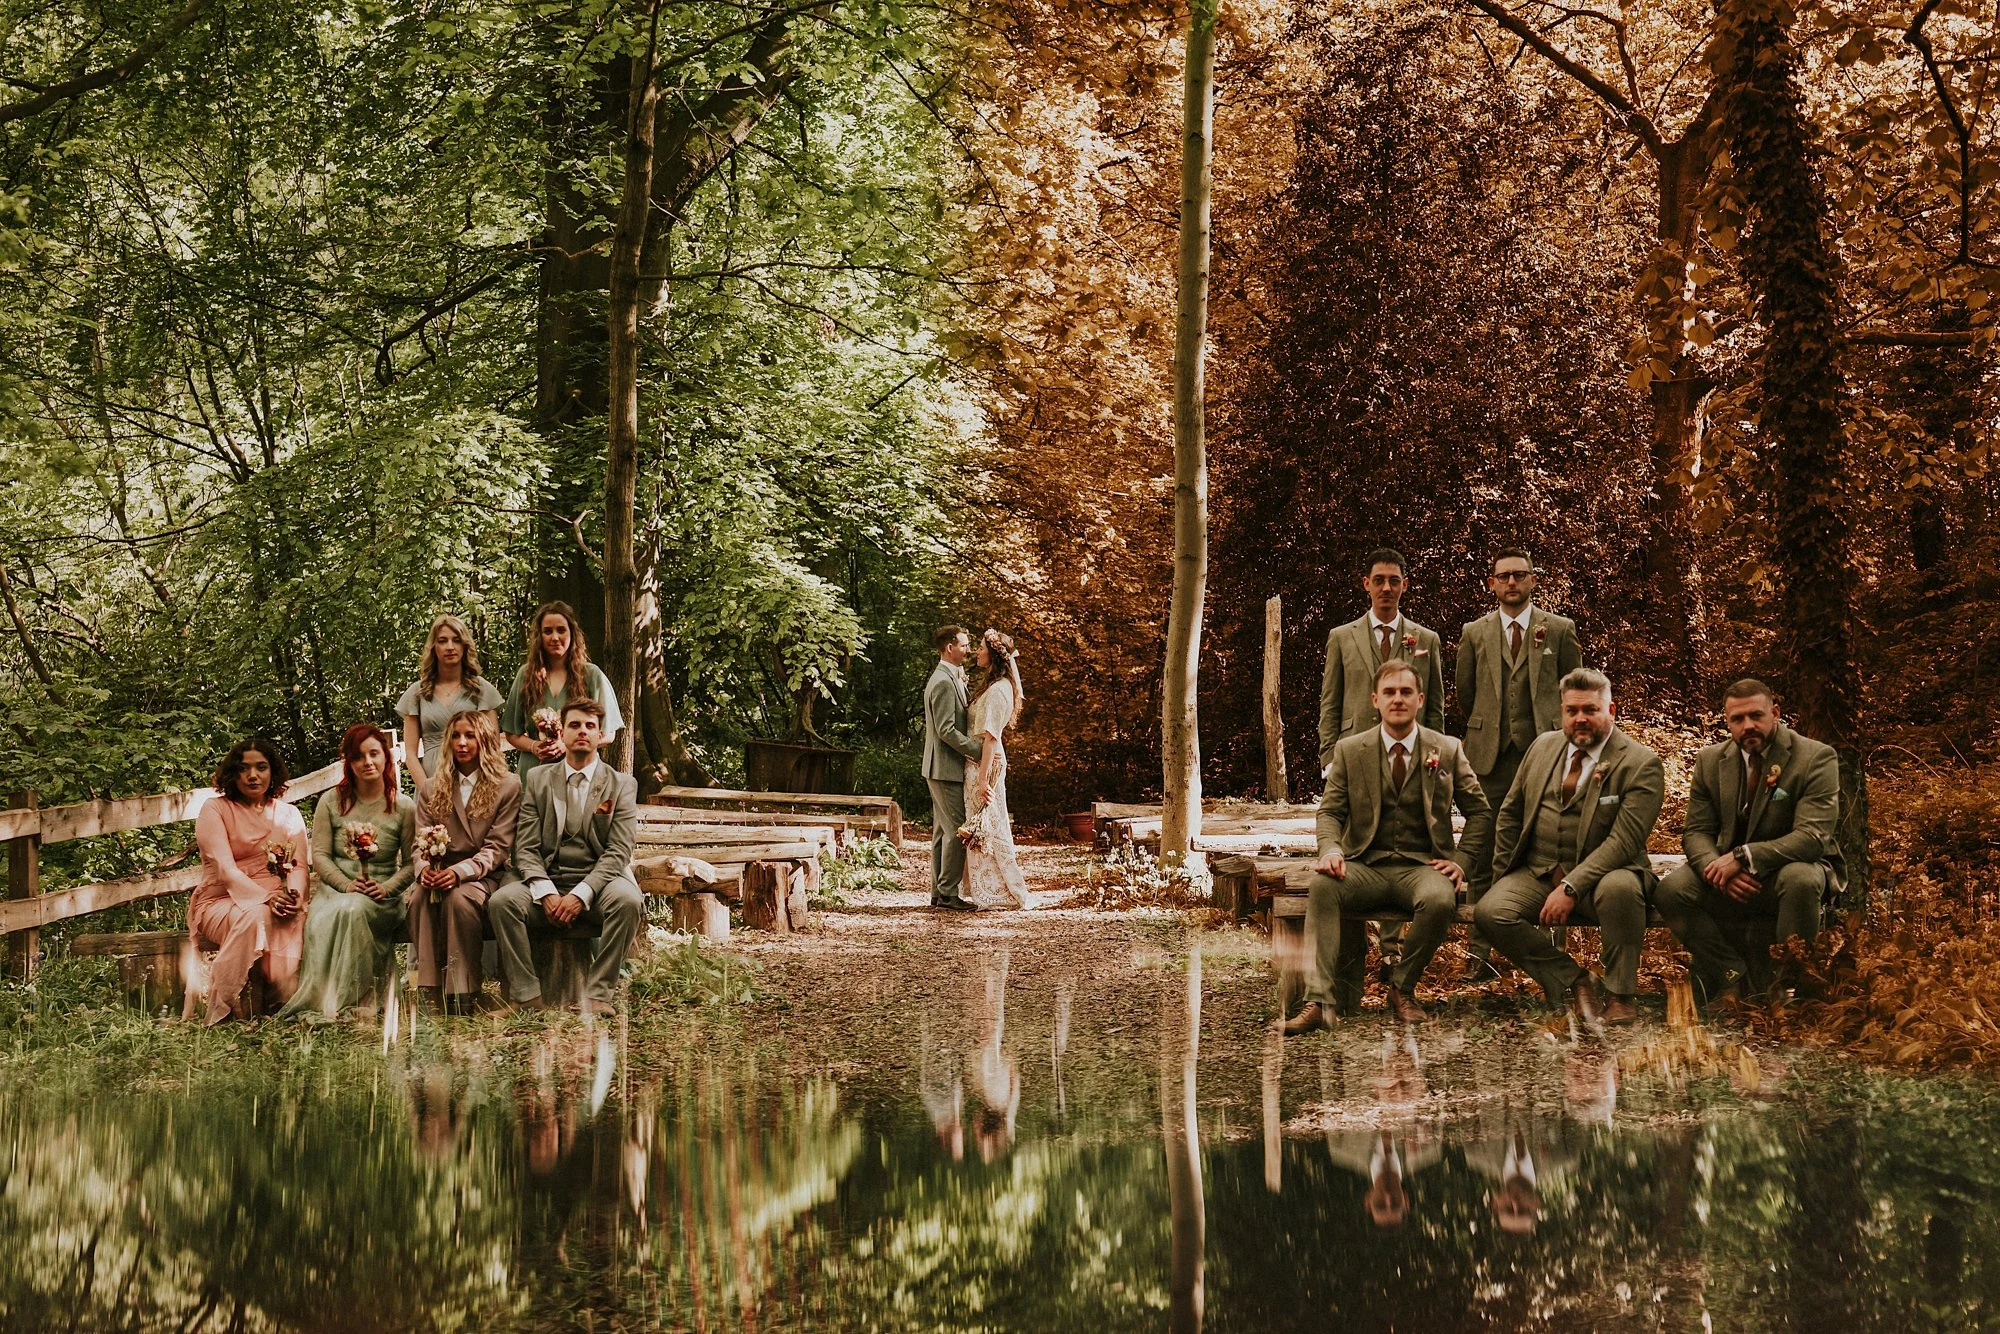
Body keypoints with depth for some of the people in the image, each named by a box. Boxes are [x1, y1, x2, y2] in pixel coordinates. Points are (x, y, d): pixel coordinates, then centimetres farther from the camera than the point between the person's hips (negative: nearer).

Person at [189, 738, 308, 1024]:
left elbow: (299, 866, 3)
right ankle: (225, 1009, -27)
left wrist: (295, 896, -22)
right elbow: (224, 868, -12)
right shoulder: (215, 810, 2)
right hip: (222, 901, -3)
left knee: (296, 922, -34)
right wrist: (265, 898, -28)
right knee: (255, 916, -38)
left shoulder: (288, 814, 15)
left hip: (278, 903, 3)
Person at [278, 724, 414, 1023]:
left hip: (381, 898, -1)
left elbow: (411, 863, 5)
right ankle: (321, 1002, -32)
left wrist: (386, 887, -14)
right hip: (334, 888, 1)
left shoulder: (403, 808, 7)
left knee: (353, 909, -37)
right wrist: (347, 884, -15)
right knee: (321, 920, -35)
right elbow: (319, 856, 3)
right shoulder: (331, 803, 9)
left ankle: (358, 996, -33)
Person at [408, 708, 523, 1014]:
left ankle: (462, 994, -32)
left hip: (483, 875, -3)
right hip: (439, 872, 3)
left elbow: (497, 848, -5)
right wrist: (425, 869, -15)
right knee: (419, 897, -32)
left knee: (459, 897, -36)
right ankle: (429, 990, -34)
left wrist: (460, 871, -23)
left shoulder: (508, 786, 4)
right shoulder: (433, 789, 16)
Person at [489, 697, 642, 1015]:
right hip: (546, 885, 2)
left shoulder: (622, 784, 7)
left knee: (627, 900, -34)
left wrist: (581, 894, -19)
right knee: (501, 900, -27)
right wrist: (546, 894, -14)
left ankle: (599, 994, -27)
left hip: (597, 885, -2)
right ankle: (527, 995, -23)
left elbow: (618, 853, -3)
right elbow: (526, 848, 5)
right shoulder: (537, 779, 13)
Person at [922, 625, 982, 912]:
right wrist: (978, 750, -21)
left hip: (942, 769, 11)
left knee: (943, 832, 12)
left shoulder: (950, 678, 17)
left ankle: (939, 893, 16)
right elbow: (946, 730, -22)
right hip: (946, 769, -11)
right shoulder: (944, 682, -17)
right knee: (957, 831, -8)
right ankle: (949, 893, -5)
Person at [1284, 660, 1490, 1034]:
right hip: (1365, 866, 1)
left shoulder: (1448, 750, 9)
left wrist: (1460, 859, -1)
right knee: (1322, 885, -33)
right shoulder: (1349, 751, 9)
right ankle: (1320, 1001, -37)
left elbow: (1480, 811, 15)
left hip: (1422, 866, 0)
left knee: (1440, 900, -37)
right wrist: (1330, 848, -17)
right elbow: (1330, 811, 6)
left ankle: (1402, 987, -11)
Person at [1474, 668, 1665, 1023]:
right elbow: (1510, 814, 17)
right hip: (1537, 873, 4)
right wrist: (1502, 877, 10)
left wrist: (1571, 888, -25)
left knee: (1620, 887, -38)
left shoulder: (1641, 764, -8)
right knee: (1490, 911, -23)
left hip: (1600, 877, -4)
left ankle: (1619, 995, -18)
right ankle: (1572, 981, -6)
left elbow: (1623, 841, -17)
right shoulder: (1543, 747, 10)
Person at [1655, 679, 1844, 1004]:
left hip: (1793, 869, -3)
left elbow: (1813, 837, -20)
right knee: (1673, 889, -23)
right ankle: (1730, 976, -6)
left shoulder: (1816, 757, -10)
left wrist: (1744, 857, -30)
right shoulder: (1711, 760, 4)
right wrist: (1717, 868, -21)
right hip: (1731, 879, 4)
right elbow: (1696, 831, 3)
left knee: (1800, 879, -39)